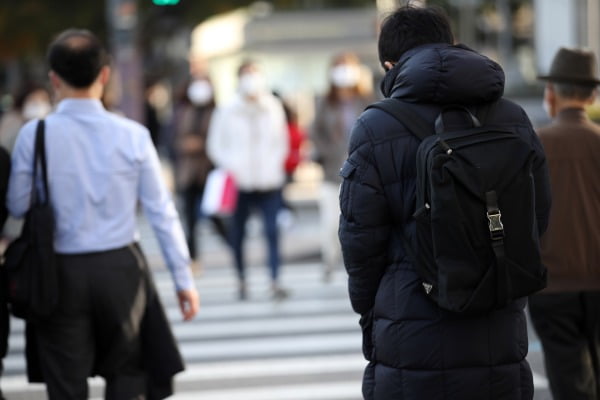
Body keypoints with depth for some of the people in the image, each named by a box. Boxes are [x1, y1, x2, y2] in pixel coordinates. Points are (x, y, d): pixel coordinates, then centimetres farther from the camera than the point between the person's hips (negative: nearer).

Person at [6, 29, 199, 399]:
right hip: (121, 268, 1)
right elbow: (162, 211, -4)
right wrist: (184, 278, 3)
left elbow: (18, 206, 1)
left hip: (62, 272, -1)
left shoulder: (35, 134, -9)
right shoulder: (133, 134, -6)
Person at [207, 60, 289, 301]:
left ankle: (275, 281, -15)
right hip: (240, 183, 0)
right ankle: (242, 280, 20)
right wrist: (231, 167, -6)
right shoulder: (226, 112, 1)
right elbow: (216, 146, 7)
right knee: (237, 233, 6)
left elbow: (281, 142, 17)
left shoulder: (273, 108, 7)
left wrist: (275, 163, 3)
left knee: (272, 230, -12)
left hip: (269, 181, 0)